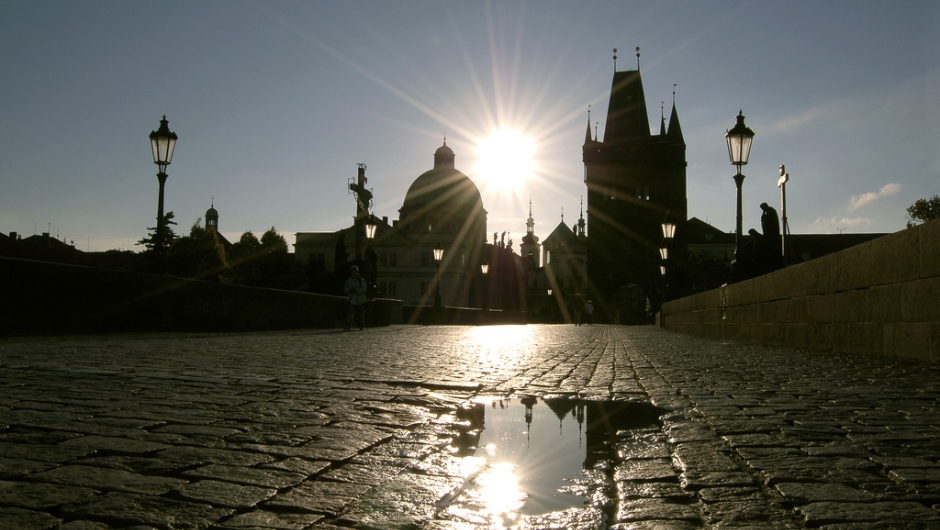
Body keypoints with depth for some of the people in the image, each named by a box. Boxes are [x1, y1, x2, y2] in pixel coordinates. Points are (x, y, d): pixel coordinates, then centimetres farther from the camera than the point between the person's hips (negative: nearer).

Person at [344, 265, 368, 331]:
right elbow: (345, 289, 12)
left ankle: (361, 326, 26)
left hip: (359, 299, -2)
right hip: (351, 299, 2)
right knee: (351, 312, -12)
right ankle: (348, 326, -20)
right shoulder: (348, 280, 5)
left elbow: (364, 288, -15)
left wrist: (355, 290, -23)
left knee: (360, 313, 8)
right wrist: (349, 290, -12)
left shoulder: (361, 280, -7)